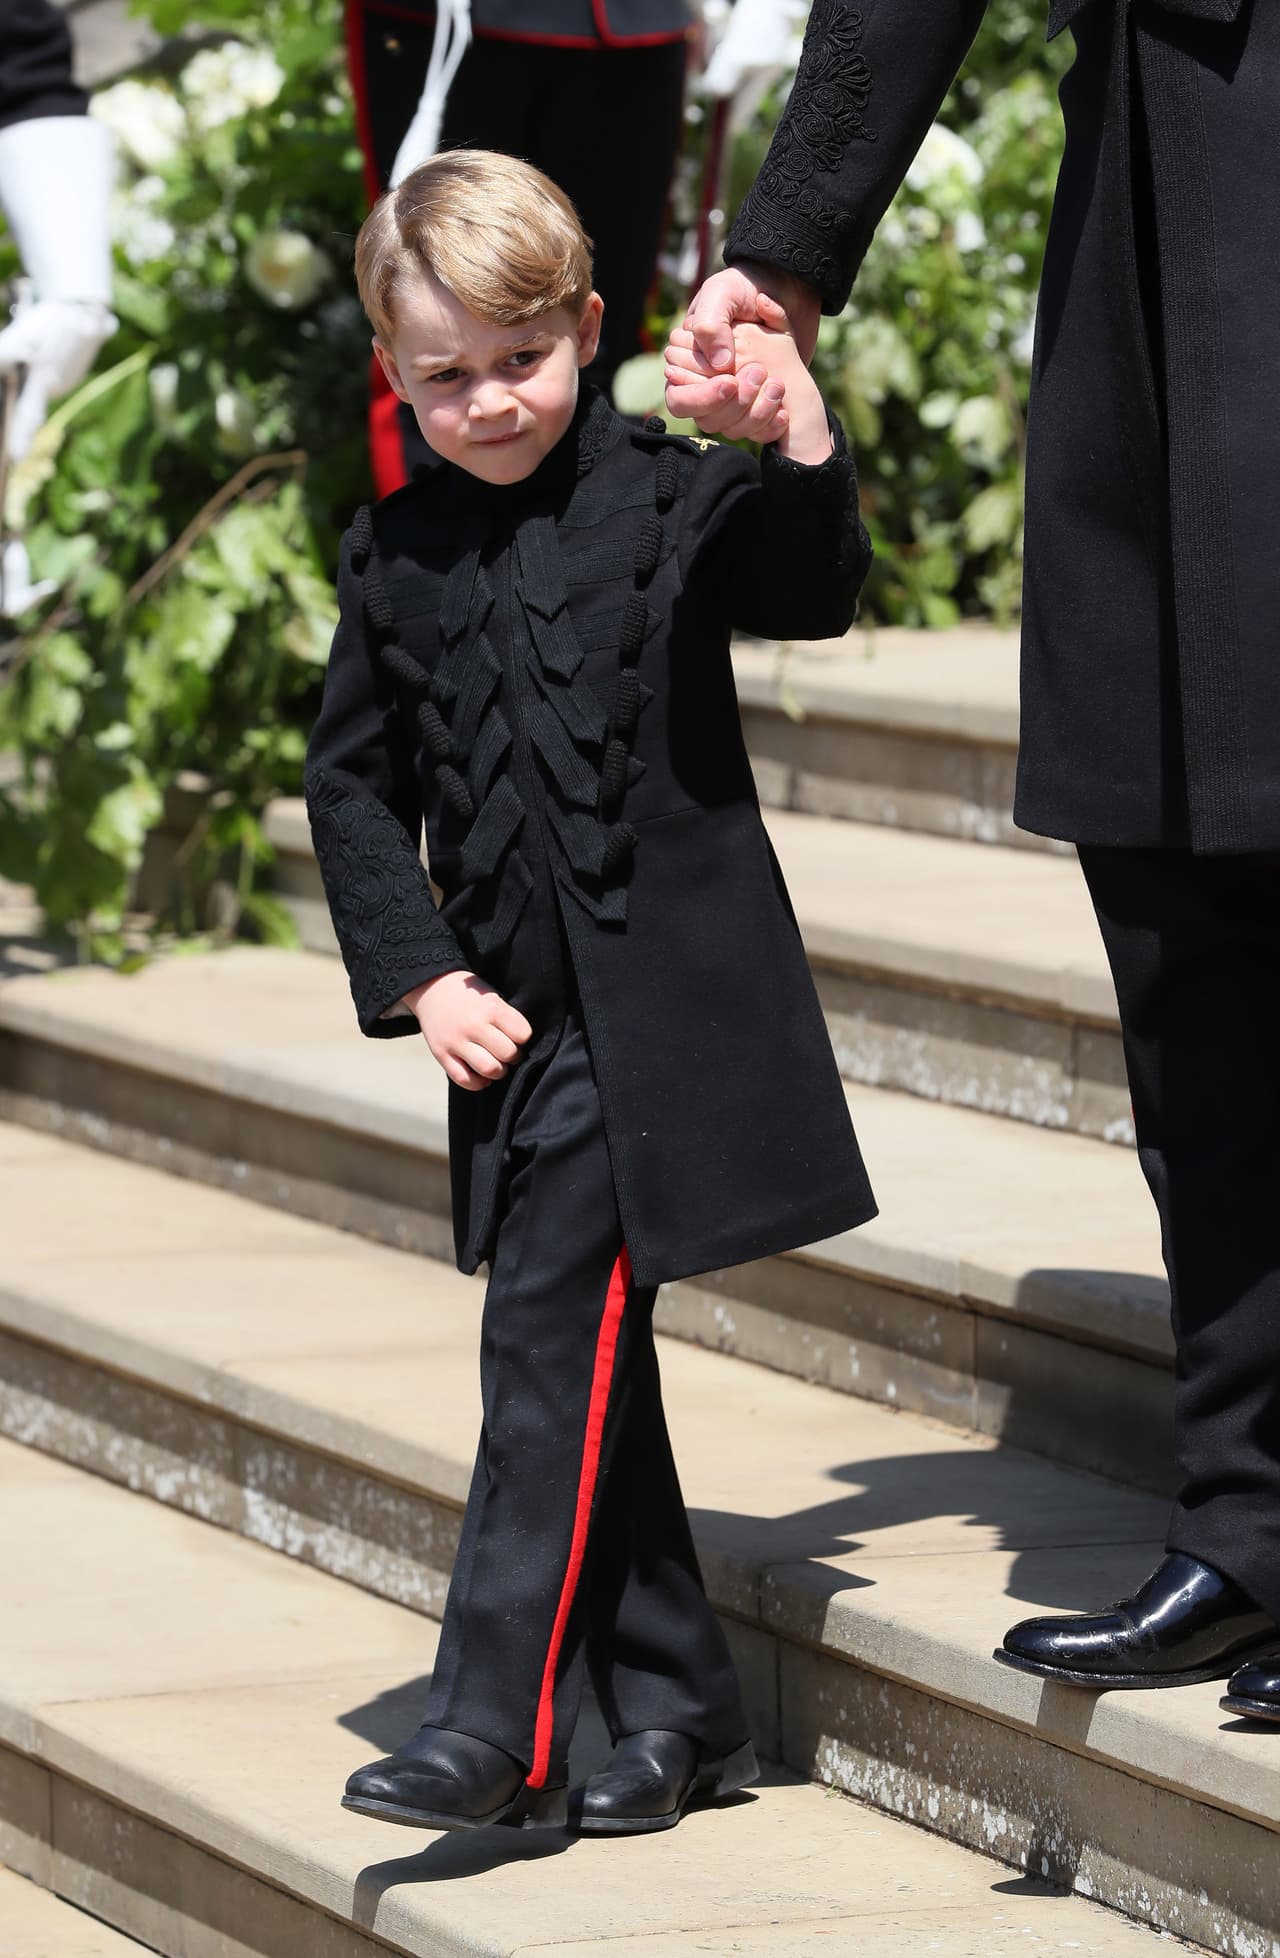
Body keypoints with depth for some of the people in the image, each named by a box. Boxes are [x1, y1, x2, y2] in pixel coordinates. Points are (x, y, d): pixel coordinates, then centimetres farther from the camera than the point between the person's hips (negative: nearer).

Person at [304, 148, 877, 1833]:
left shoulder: (668, 499, -5)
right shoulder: (395, 559, 6)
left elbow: (808, 597, -19)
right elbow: (353, 785, 10)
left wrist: (806, 461, -37)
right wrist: (421, 978, 0)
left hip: (658, 997, -5)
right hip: (513, 1015, 5)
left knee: (553, 1332, -10)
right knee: (585, 1348, 10)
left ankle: (500, 1723, -8)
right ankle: (675, 1706, 20)